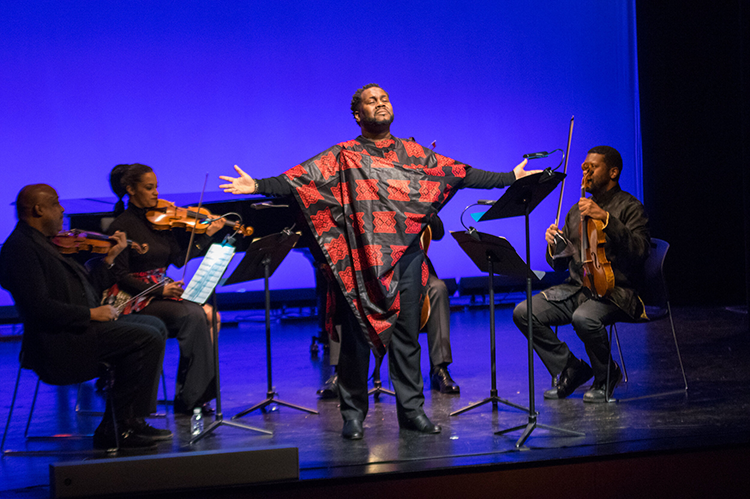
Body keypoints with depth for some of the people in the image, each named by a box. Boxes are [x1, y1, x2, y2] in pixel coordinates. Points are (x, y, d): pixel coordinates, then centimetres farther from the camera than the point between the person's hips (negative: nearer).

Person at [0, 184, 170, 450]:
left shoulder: (43, 242, 18)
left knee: (154, 326, 8)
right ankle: (121, 427, -11)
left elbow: (86, 285, 19)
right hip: (57, 341, -11)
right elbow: (38, 307, -23)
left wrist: (109, 257, 12)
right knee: (147, 338, -19)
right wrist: (90, 313, -20)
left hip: (77, 329, 11)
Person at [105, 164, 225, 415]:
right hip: (134, 300, -6)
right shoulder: (122, 226, -7)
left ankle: (192, 396, -18)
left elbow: (179, 259, 6)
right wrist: (159, 290, -22)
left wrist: (207, 235, 0)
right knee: (192, 315, -27)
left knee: (208, 313, -21)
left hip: (160, 294, 6)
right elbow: (120, 276, -12)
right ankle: (189, 398, -19)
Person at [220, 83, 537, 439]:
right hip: (360, 260, -2)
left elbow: (460, 174, 14)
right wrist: (257, 186, -18)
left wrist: (511, 177, 13)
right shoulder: (343, 157, 5)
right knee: (356, 336, 0)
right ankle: (353, 413, 11)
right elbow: (297, 180, -4)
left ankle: (412, 409, 14)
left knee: (406, 335, 6)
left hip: (407, 256, 3)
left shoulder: (413, 154, 13)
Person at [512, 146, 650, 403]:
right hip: (576, 288, 7)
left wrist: (605, 218, -25)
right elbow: (559, 264, 19)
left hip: (616, 292, -7)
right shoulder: (577, 210, 18)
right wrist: (554, 245, -5)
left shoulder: (629, 208, -2)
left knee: (584, 318, -38)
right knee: (524, 312, -14)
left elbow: (639, 251, -21)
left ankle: (606, 376, -8)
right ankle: (571, 369, 1)